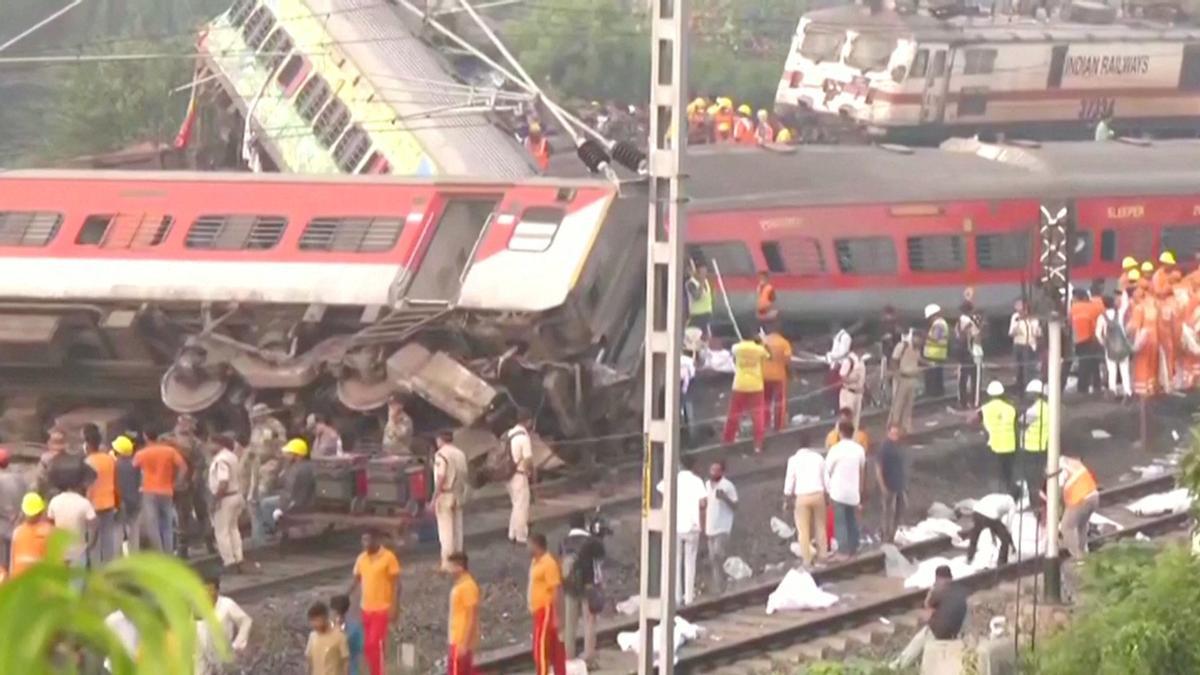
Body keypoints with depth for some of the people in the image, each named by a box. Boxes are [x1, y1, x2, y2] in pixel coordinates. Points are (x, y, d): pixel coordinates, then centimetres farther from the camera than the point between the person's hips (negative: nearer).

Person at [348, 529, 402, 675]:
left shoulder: (388, 557, -11)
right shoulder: (361, 558, 6)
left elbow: (396, 584, -11)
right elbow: (356, 580, 14)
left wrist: (395, 607, -17)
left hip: (382, 609, -6)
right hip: (366, 609, 6)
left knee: (375, 643, -13)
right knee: (367, 645, 9)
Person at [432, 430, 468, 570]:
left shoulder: (441, 454, -14)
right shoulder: (460, 454, 7)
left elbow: (441, 478, -19)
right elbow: (464, 476, 8)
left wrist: (435, 498, -15)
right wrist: (462, 493, 15)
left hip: (445, 495, -7)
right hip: (458, 495, 7)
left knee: (445, 531, -4)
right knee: (457, 529, 12)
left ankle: (447, 562, -4)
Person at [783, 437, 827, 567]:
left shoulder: (794, 459, -2)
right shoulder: (818, 457, 6)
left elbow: (789, 481, -1)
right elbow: (825, 477, 8)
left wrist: (786, 500, 6)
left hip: (802, 497, -3)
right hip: (818, 494, 3)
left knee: (804, 529, 4)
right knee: (820, 526, 18)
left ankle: (807, 559, 3)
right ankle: (823, 553, 24)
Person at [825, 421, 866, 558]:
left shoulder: (836, 449, -13)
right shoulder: (859, 449, 1)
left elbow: (827, 469, -8)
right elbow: (861, 470, 10)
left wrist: (828, 487, 4)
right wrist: (860, 489, 20)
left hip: (838, 491, -5)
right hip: (853, 491, 5)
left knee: (840, 521, -2)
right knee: (852, 521, 15)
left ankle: (843, 550, -5)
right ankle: (853, 548, 19)